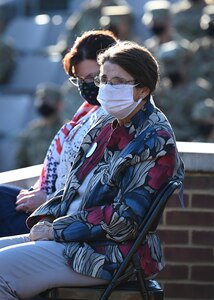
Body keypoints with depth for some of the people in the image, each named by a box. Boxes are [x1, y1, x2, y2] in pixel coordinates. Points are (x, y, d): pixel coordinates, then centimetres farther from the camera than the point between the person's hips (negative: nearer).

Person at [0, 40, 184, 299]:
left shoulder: (156, 143, -12)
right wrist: (46, 219, 1)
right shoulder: (107, 128, 15)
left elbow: (126, 217, -19)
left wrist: (57, 230, -16)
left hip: (113, 254, -9)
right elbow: (75, 186, 21)